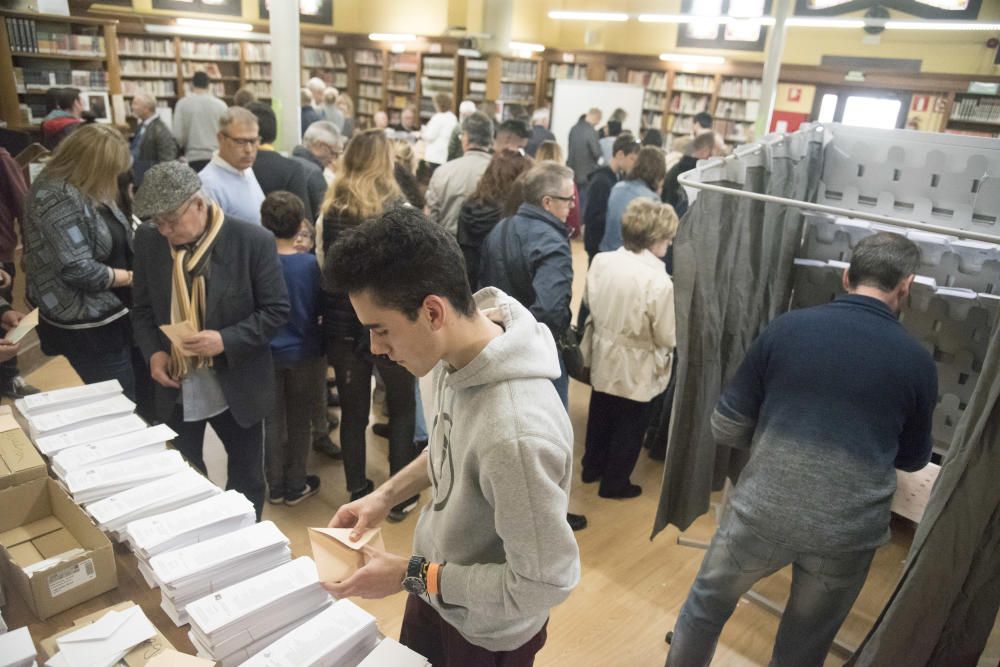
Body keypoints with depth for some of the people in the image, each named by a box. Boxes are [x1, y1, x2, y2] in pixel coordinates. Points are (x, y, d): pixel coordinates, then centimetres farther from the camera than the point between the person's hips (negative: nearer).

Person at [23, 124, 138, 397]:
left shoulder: (88, 188, 6)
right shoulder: (57, 197, -21)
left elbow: (114, 242, 17)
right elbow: (77, 269, -26)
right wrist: (130, 277, -13)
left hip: (110, 315, 9)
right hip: (87, 327, -9)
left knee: (129, 397, 18)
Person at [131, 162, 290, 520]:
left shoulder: (253, 240, -16)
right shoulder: (149, 239, -3)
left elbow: (276, 310, -12)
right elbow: (142, 307, 8)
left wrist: (226, 340, -25)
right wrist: (152, 352, -10)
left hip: (236, 385, -3)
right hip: (175, 386, 3)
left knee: (246, 480, 15)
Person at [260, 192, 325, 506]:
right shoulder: (311, 264, -16)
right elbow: (320, 310, -4)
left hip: (267, 353, 2)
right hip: (304, 353, -1)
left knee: (272, 421, 15)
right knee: (299, 421, 13)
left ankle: (276, 487, 26)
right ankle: (296, 486, 24)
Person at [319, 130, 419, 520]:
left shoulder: (332, 209, -1)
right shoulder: (398, 210, -10)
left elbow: (326, 267, 5)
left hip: (343, 326, 3)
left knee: (353, 413, 13)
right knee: (402, 410, 15)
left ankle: (358, 494, 25)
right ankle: (401, 496, 21)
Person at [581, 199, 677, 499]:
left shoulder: (601, 261, -11)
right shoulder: (658, 280, -28)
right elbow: (667, 336, -20)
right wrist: (673, 338, 1)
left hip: (603, 355, 6)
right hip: (635, 366, -6)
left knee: (600, 415, 25)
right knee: (629, 425, 16)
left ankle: (592, 467, 44)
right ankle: (615, 482, 32)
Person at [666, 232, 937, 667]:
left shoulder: (786, 329, -5)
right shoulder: (917, 362, -2)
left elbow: (725, 428, -2)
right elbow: (913, 459, 14)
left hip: (763, 511, -1)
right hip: (848, 531, 2)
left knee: (706, 605, 23)